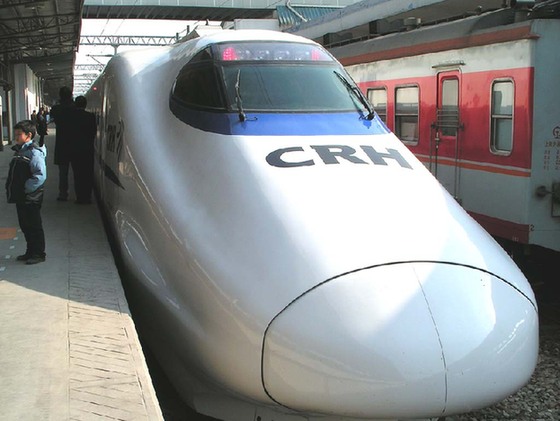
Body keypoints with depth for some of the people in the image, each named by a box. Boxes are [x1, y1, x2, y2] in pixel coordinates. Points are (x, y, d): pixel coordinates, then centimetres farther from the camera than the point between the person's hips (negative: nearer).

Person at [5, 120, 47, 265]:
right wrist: (11, 189, 10)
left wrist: (26, 189, -20)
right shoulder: (19, 150, 10)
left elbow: (40, 176, -26)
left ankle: (39, 254, 14)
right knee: (25, 226, 16)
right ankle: (30, 252, 29)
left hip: (31, 198, -9)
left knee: (34, 226, 3)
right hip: (20, 197, 9)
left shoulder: (34, 152, -17)